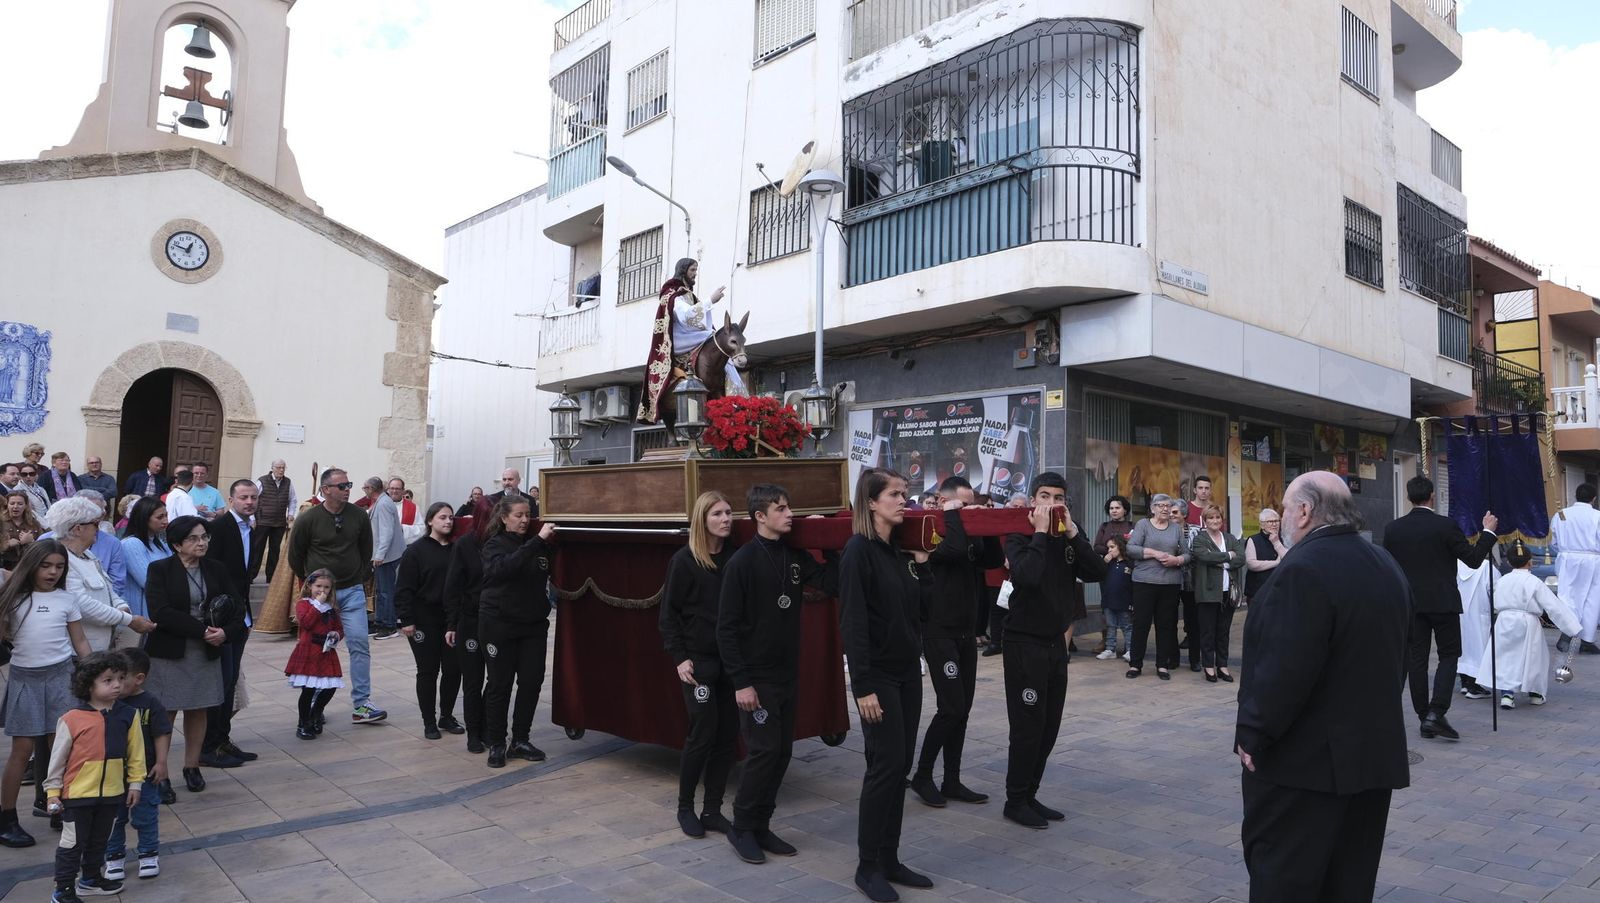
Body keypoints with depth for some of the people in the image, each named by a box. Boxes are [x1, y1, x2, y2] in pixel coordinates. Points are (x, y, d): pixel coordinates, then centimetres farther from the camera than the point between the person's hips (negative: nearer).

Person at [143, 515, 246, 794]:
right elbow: (161, 612, -16)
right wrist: (203, 630, -20)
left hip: (206, 653, 4)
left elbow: (236, 608, 5)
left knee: (198, 709, 10)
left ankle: (192, 766, 22)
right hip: (169, 652, -4)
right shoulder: (160, 570, -5)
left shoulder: (216, 569, 7)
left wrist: (225, 632, -15)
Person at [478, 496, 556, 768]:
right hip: (499, 624, -4)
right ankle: (496, 744, 15)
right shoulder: (495, 544, -5)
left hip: (533, 623, 4)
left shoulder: (535, 543, 8)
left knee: (532, 682, 3)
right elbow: (505, 567, -26)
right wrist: (538, 540, -33)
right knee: (500, 684, 3)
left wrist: (551, 542, -4)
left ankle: (520, 740, 17)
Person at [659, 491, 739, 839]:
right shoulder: (684, 560, -7)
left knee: (727, 736, 6)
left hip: (731, 660, 4)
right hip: (699, 661, -4)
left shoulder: (736, 556, 3)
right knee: (702, 735, -2)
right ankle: (685, 807, 18)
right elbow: (669, 613, -4)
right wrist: (679, 657, -10)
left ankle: (713, 810, 19)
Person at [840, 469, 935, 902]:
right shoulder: (858, 550, -14)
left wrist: (922, 563, 2)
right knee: (885, 766, -4)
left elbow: (920, 608, 11)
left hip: (907, 672, 8)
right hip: (878, 675, -8)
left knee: (900, 767, 10)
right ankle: (868, 866, 9)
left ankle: (889, 859, 20)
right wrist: (863, 686, -21)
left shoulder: (898, 550, 10)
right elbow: (853, 622, -18)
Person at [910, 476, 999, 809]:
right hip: (940, 633, -8)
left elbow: (994, 559, 9)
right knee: (951, 708, -8)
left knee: (962, 710, 9)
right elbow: (955, 549, -31)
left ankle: (952, 782, 18)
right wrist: (952, 515, -17)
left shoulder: (968, 533, 12)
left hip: (965, 632, 8)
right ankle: (922, 776, 8)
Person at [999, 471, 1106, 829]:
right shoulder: (1020, 535, -8)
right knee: (1028, 726, -3)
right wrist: (1041, 532, -20)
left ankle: (1029, 795, 23)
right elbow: (1026, 575, -28)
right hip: (1025, 642, -6)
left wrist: (1071, 532, -12)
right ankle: (1016, 801, 11)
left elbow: (1097, 572, -6)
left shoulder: (1070, 535, 8)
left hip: (1056, 642, 6)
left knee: (1049, 727, 11)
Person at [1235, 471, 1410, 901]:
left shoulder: (1304, 569, -21)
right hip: (1375, 752, 9)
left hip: (1305, 760, -9)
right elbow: (1394, 657, 17)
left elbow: (1284, 669, -26)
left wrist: (1253, 736, -15)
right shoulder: (1387, 566, 10)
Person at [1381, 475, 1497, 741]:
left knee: (1416, 659, 6)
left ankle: (1425, 719, 10)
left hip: (1410, 604, 3)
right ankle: (1436, 712, -7)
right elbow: (1473, 559, -5)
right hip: (1443, 602, -3)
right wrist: (1488, 531, 6)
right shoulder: (1446, 525, -11)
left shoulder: (1393, 529, -1)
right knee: (1449, 655, 8)